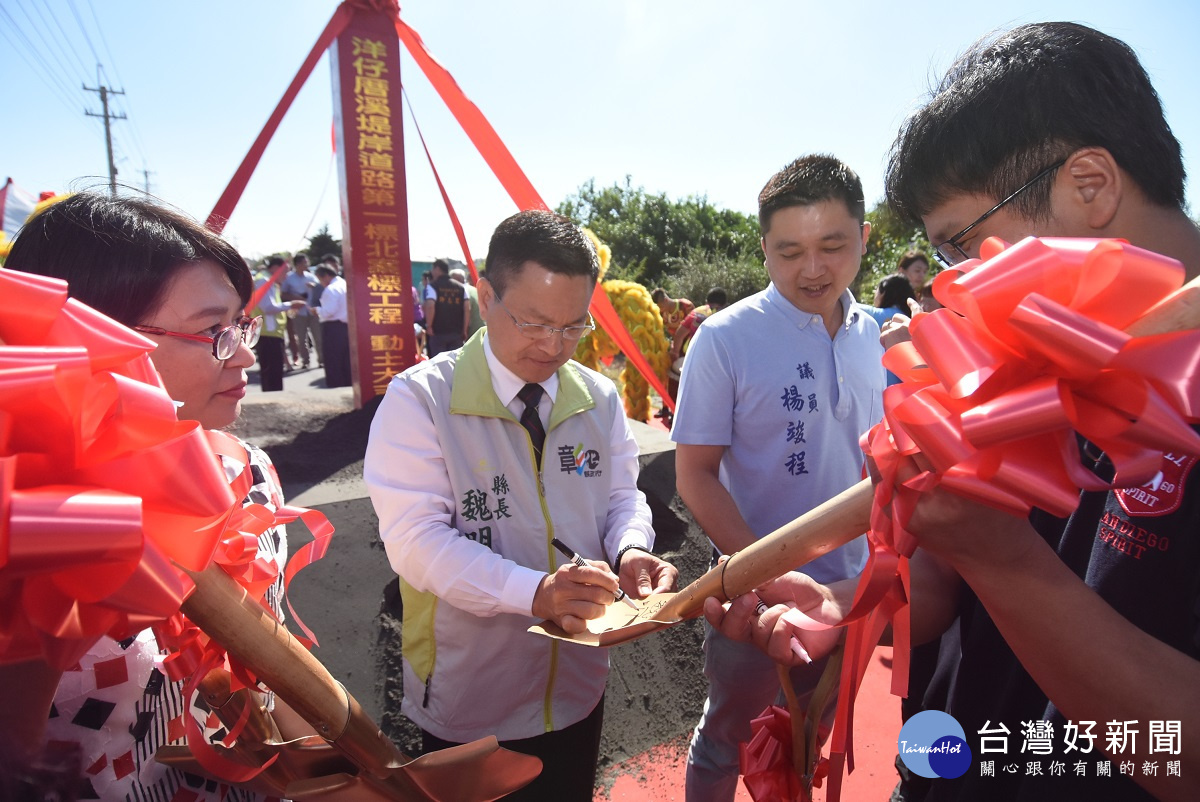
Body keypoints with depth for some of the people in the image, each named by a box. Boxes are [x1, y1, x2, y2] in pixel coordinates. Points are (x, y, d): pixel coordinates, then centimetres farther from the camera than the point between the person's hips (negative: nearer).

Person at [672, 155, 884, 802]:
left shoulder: (872, 337, -1)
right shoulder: (726, 339, -17)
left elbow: (873, 457, 10)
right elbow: (695, 474, -15)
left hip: (847, 588, 5)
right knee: (727, 740, 17)